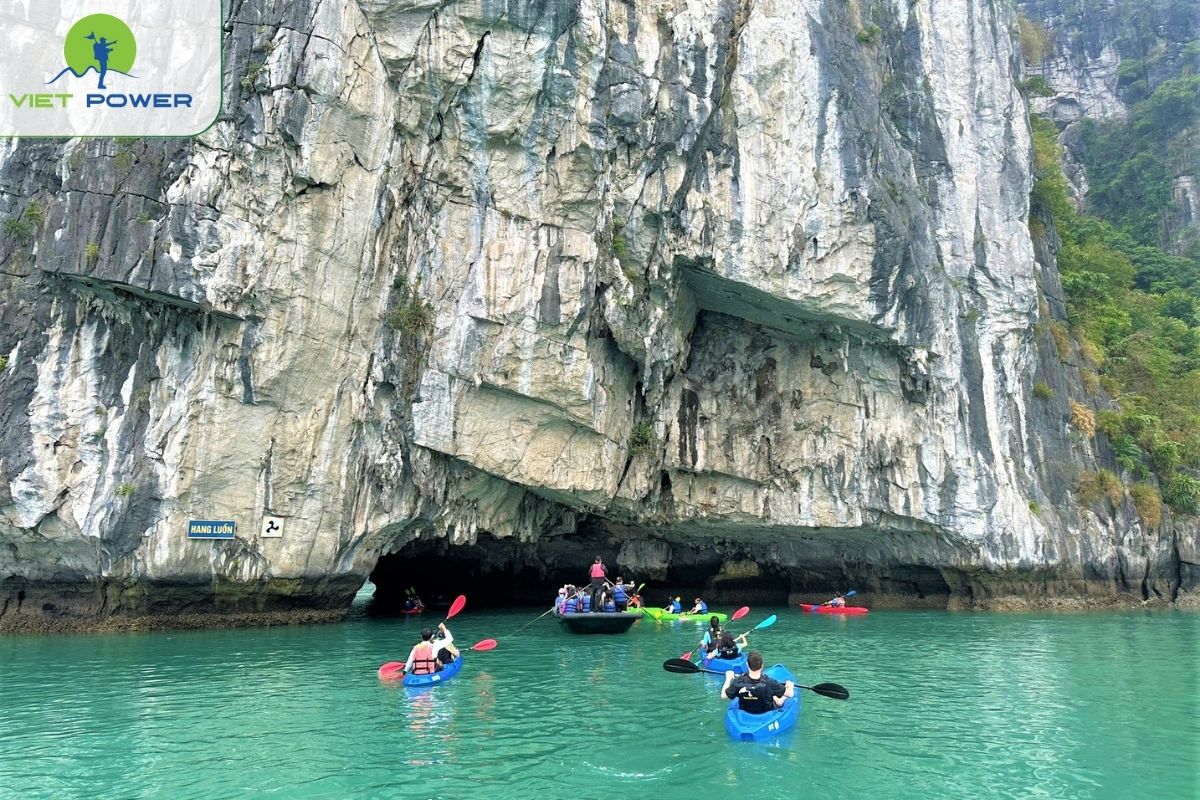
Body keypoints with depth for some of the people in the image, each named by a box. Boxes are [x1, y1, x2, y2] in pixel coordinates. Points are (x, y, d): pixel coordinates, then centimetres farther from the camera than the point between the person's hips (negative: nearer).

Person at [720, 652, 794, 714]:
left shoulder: (738, 682, -31)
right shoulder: (770, 683, -34)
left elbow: (723, 695, -16)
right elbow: (790, 694, -19)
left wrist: (728, 678, -1)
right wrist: (790, 686, 4)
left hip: (745, 713, 2)